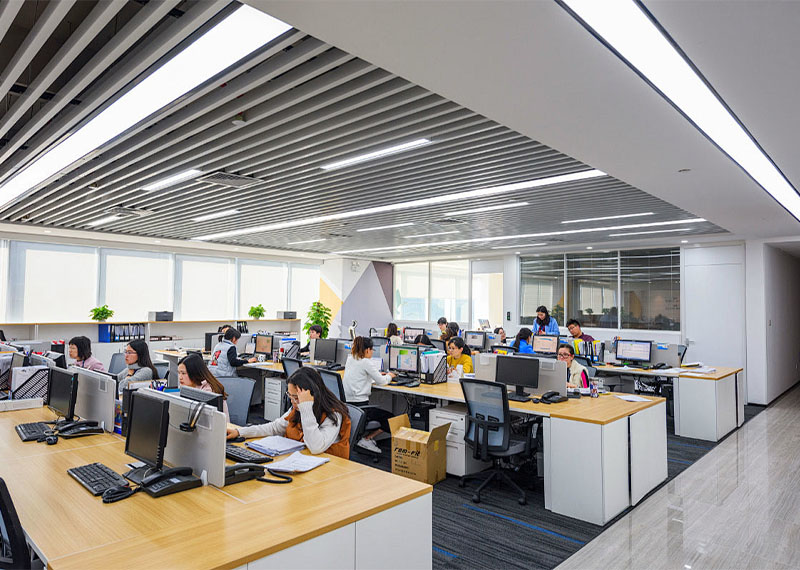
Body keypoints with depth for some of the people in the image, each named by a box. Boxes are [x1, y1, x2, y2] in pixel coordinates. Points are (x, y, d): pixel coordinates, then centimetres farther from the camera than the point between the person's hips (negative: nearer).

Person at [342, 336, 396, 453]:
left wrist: (379, 375, 29)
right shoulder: (365, 362, -13)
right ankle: (367, 438, -1)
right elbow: (381, 382, -5)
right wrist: (388, 376, 17)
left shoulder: (350, 360, 11)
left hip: (348, 404, 9)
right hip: (359, 406, -9)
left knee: (383, 414, 22)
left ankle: (367, 437, 9)